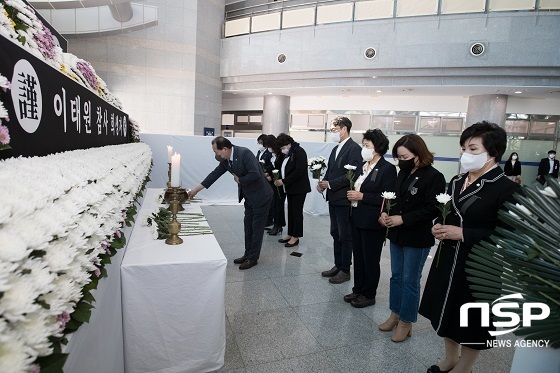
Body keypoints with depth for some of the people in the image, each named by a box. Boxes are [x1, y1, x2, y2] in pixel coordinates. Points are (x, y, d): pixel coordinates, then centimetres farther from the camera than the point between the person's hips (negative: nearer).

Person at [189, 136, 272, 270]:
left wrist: (239, 180, -16)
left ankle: (253, 258, 15)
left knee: (257, 228, 3)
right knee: (248, 226, 16)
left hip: (260, 196, -8)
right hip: (249, 197, 8)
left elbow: (255, 174, -32)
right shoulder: (225, 160, -1)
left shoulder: (244, 153, -25)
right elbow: (215, 174, 8)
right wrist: (196, 189, 11)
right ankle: (248, 254, 30)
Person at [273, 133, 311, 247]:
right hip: (290, 188, 8)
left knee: (297, 211, -1)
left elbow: (299, 171, -21)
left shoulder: (299, 152, -13)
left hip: (299, 188, -8)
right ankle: (290, 234, 19)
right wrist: (280, 180, -2)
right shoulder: (287, 154, 12)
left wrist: (284, 181, -18)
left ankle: (296, 237, 8)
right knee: (290, 211, 11)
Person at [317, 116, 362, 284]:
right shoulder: (336, 149, 15)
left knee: (345, 236, 3)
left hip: (345, 199, -9)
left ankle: (345, 270, 17)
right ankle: (338, 265, 30)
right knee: (335, 234, 16)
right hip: (334, 198, 9)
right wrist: (322, 182, -1)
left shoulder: (354, 149, -13)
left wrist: (330, 184, -18)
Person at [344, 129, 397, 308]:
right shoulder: (363, 166, 10)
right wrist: (351, 194, 1)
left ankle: (369, 295, 25)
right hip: (357, 218, 7)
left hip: (373, 222, -7)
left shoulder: (388, 169, -13)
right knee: (358, 257, 16)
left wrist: (361, 196, -20)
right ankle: (358, 290, 32)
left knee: (371, 259, 8)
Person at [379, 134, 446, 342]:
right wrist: (385, 213, -5)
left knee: (410, 280, 6)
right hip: (397, 235, 7)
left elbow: (432, 209, -18)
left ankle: (406, 322, 23)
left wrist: (402, 219, -21)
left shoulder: (434, 177, -13)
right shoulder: (403, 173, 6)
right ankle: (395, 314, 33)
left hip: (417, 239, -6)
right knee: (396, 276, 16)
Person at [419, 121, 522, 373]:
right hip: (448, 260, 7)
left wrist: (463, 234, -25)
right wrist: (439, 227, -4)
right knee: (447, 312, 19)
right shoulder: (457, 181, 6)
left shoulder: (508, 190, -16)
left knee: (472, 322, 12)